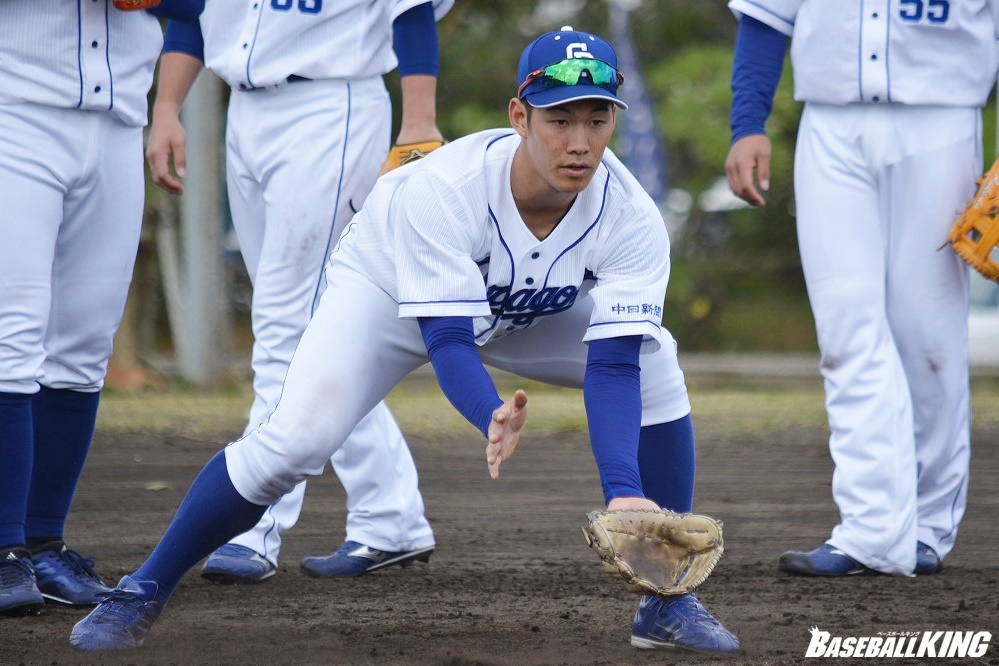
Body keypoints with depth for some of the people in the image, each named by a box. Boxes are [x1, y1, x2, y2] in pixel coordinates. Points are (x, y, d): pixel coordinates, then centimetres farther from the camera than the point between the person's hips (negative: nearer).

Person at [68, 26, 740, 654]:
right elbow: (447, 341, -40)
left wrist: (624, 490, -48)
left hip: (532, 313, 4)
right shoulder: (443, 189, -40)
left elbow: (613, 366, -33)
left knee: (655, 364, -17)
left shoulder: (632, 217, -31)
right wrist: (492, 419, -60)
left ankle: (668, 600, -5)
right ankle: (142, 593, -5)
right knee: (294, 440, -23)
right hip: (390, 292, -4)